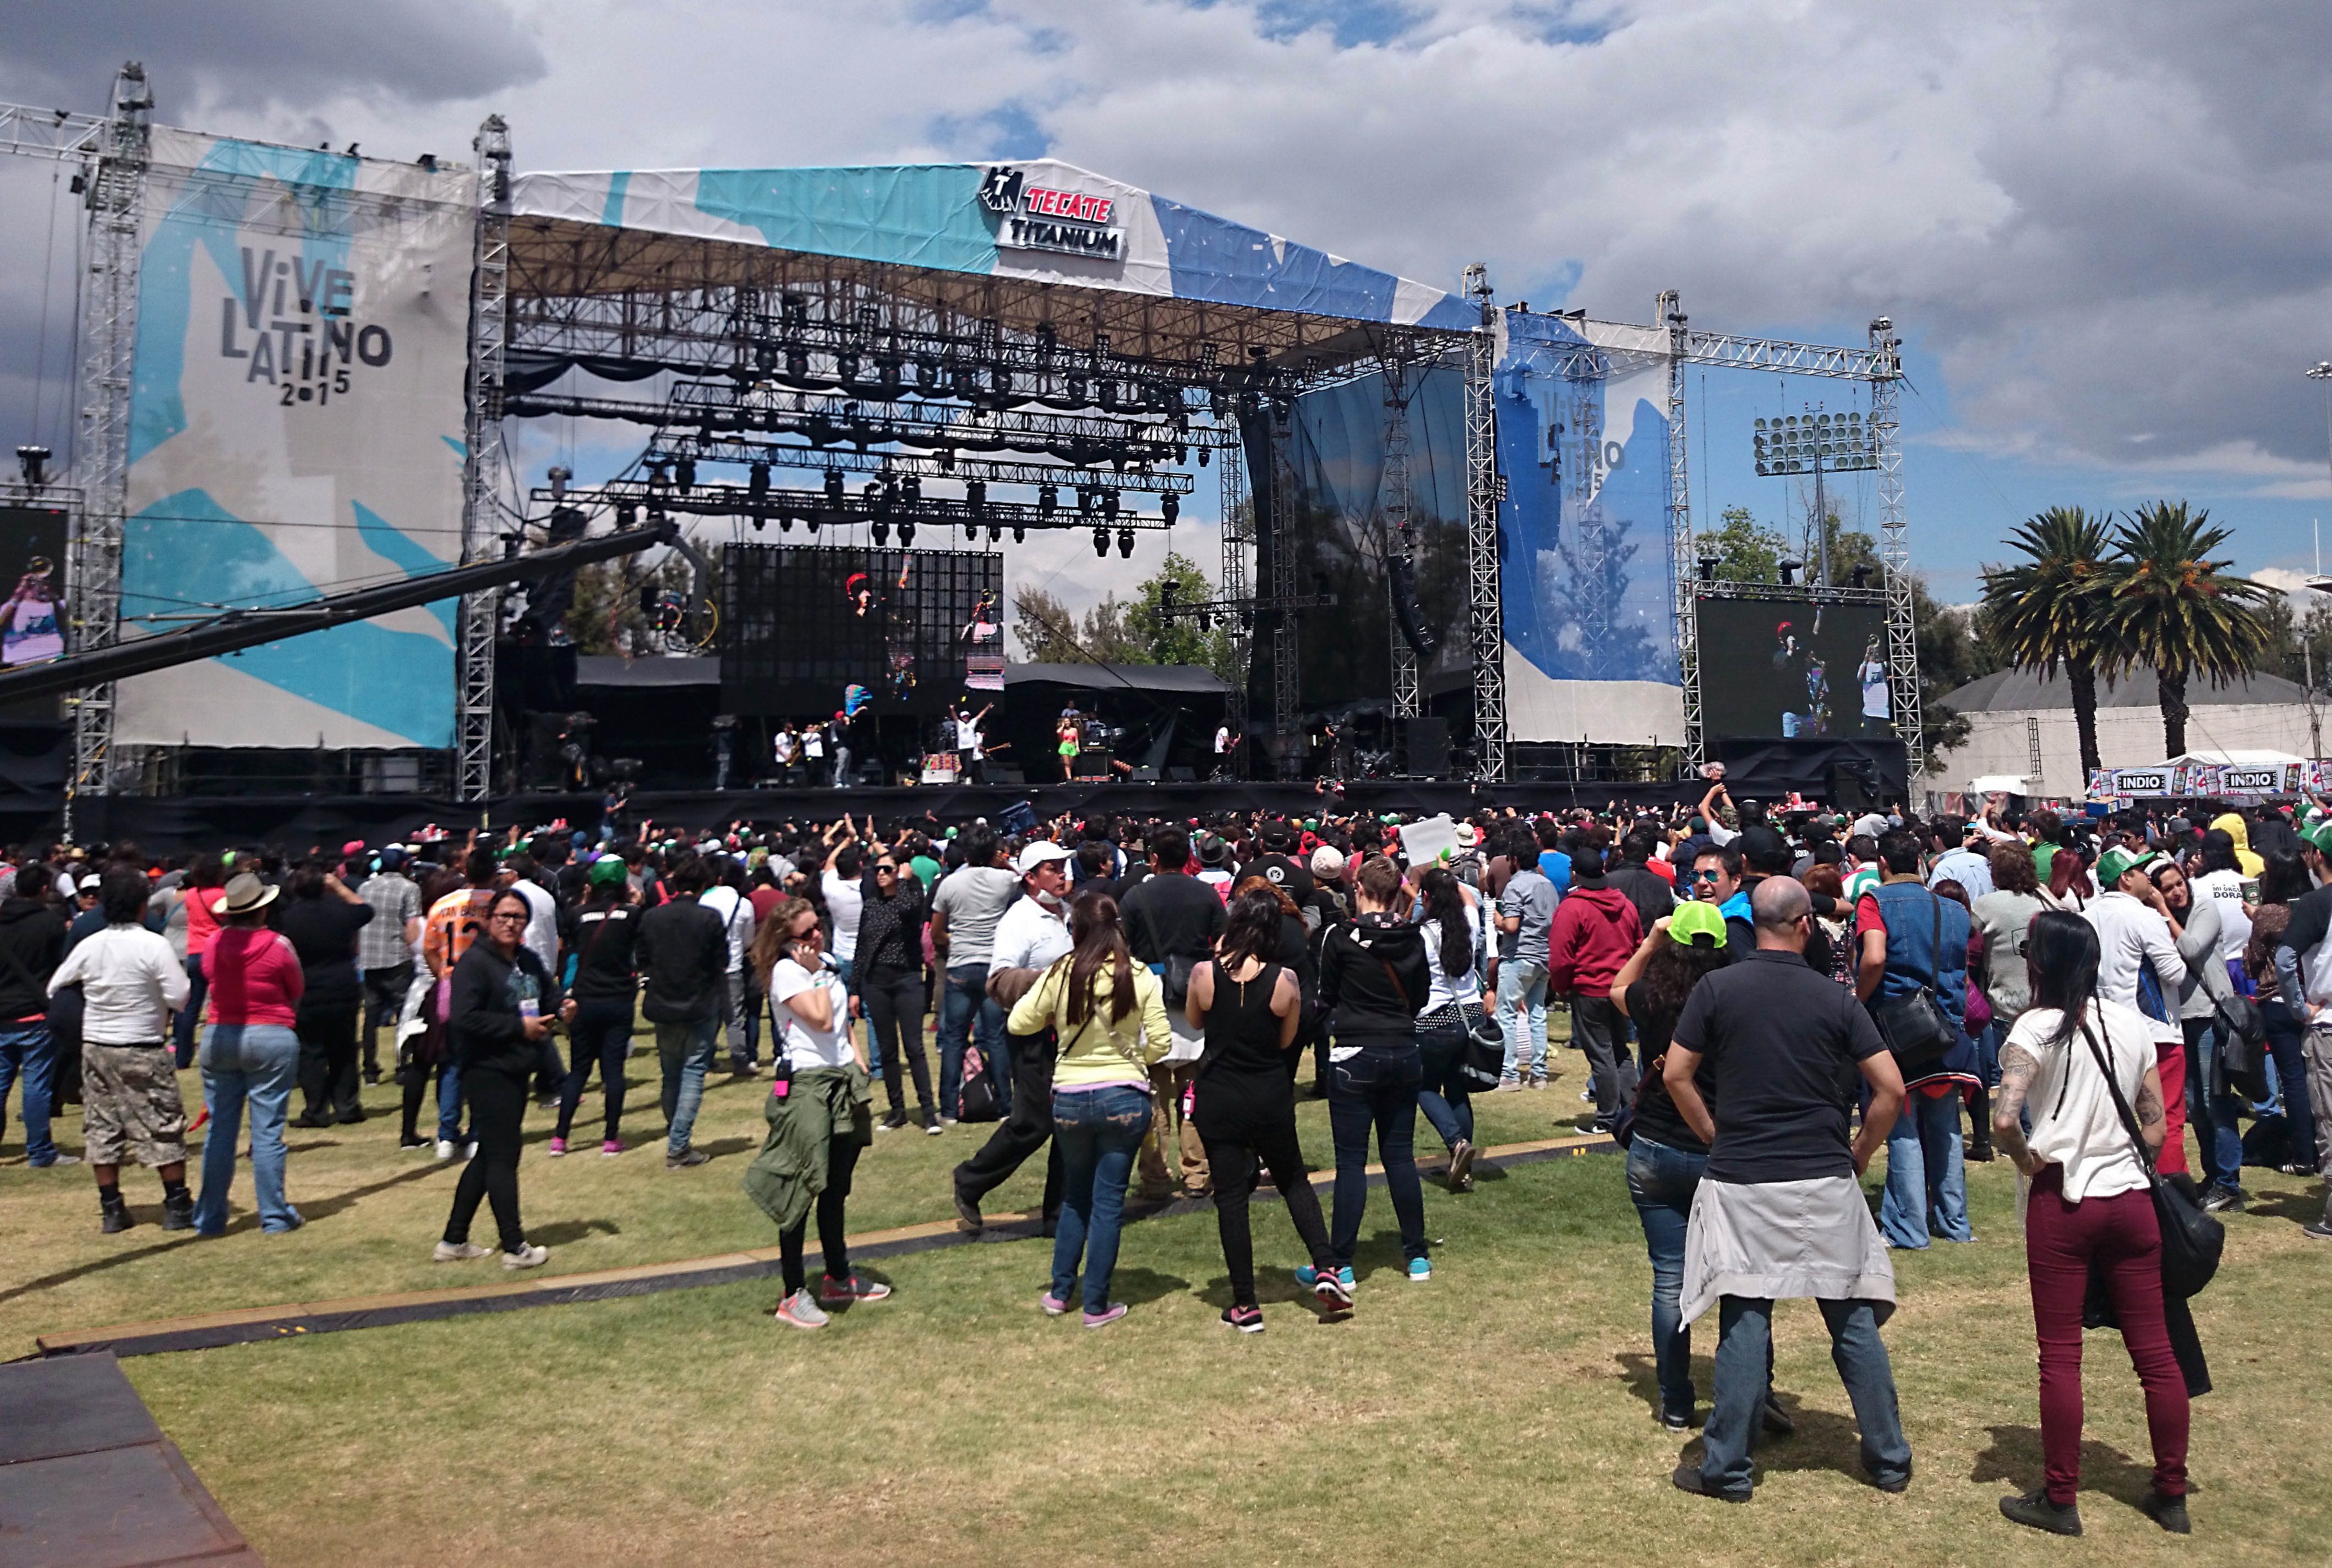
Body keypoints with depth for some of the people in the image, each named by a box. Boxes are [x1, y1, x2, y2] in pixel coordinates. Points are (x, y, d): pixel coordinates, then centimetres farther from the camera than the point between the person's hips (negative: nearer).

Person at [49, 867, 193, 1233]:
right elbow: (180, 997, -17)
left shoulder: (88, 946, 0)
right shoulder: (154, 945, -15)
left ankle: (111, 1210, 15)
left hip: (95, 1048, 5)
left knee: (102, 1127, 12)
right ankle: (178, 1206, 7)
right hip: (143, 1051, -5)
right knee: (163, 1126, 4)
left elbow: (54, 989, 11)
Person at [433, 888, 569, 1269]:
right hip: (487, 1071, -9)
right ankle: (514, 1247, 3)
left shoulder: (529, 961, 12)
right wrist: (519, 1027, -19)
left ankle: (453, 1241, 25)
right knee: (503, 1158, -4)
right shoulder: (475, 962, -14)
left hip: (517, 1072, 9)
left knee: (489, 1156, 15)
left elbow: (549, 997, 24)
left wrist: (563, 1009, 0)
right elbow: (464, 1018, -23)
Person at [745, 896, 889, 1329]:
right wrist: (817, 974, -11)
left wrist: (861, 1070, 11)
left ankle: (839, 1278, 28)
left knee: (837, 1187, 16)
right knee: (803, 1189, -5)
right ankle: (794, 1295, 1)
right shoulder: (786, 972, -11)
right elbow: (821, 1020, -21)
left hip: (843, 1081, 8)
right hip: (806, 1085, -8)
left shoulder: (827, 964, 14)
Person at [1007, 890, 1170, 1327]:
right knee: (1108, 1201, 8)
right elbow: (1161, 1043, -7)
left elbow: (1019, 1023, -1)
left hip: (1070, 1099, 1)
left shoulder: (1060, 974, -8)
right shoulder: (1139, 976, -8)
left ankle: (1060, 1293, 27)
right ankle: (1097, 1305, 13)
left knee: (1074, 1197, 21)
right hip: (1124, 1099, -1)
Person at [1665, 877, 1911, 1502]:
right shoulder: (1836, 999, 0)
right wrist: (1859, 1155, 11)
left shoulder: (1717, 988, -3)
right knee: (1853, 1320, 13)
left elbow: (1676, 1076, -2)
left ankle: (1726, 1469, 9)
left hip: (1740, 1183, -1)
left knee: (1744, 1323, 4)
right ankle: (1889, 1458, 24)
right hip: (1826, 1182, 1)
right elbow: (1891, 1088, -2)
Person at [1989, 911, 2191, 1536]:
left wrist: (2027, 1158, -8)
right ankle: (2172, 1495, 22)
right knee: (2155, 1350, 11)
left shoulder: (2038, 1027, -12)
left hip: (2062, 1203, -5)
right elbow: (2156, 1127, 6)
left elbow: (2005, 1119, -26)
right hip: (2130, 1199, 5)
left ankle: (2059, 1499, 13)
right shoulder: (2133, 1024, 3)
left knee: (2060, 1355, 4)